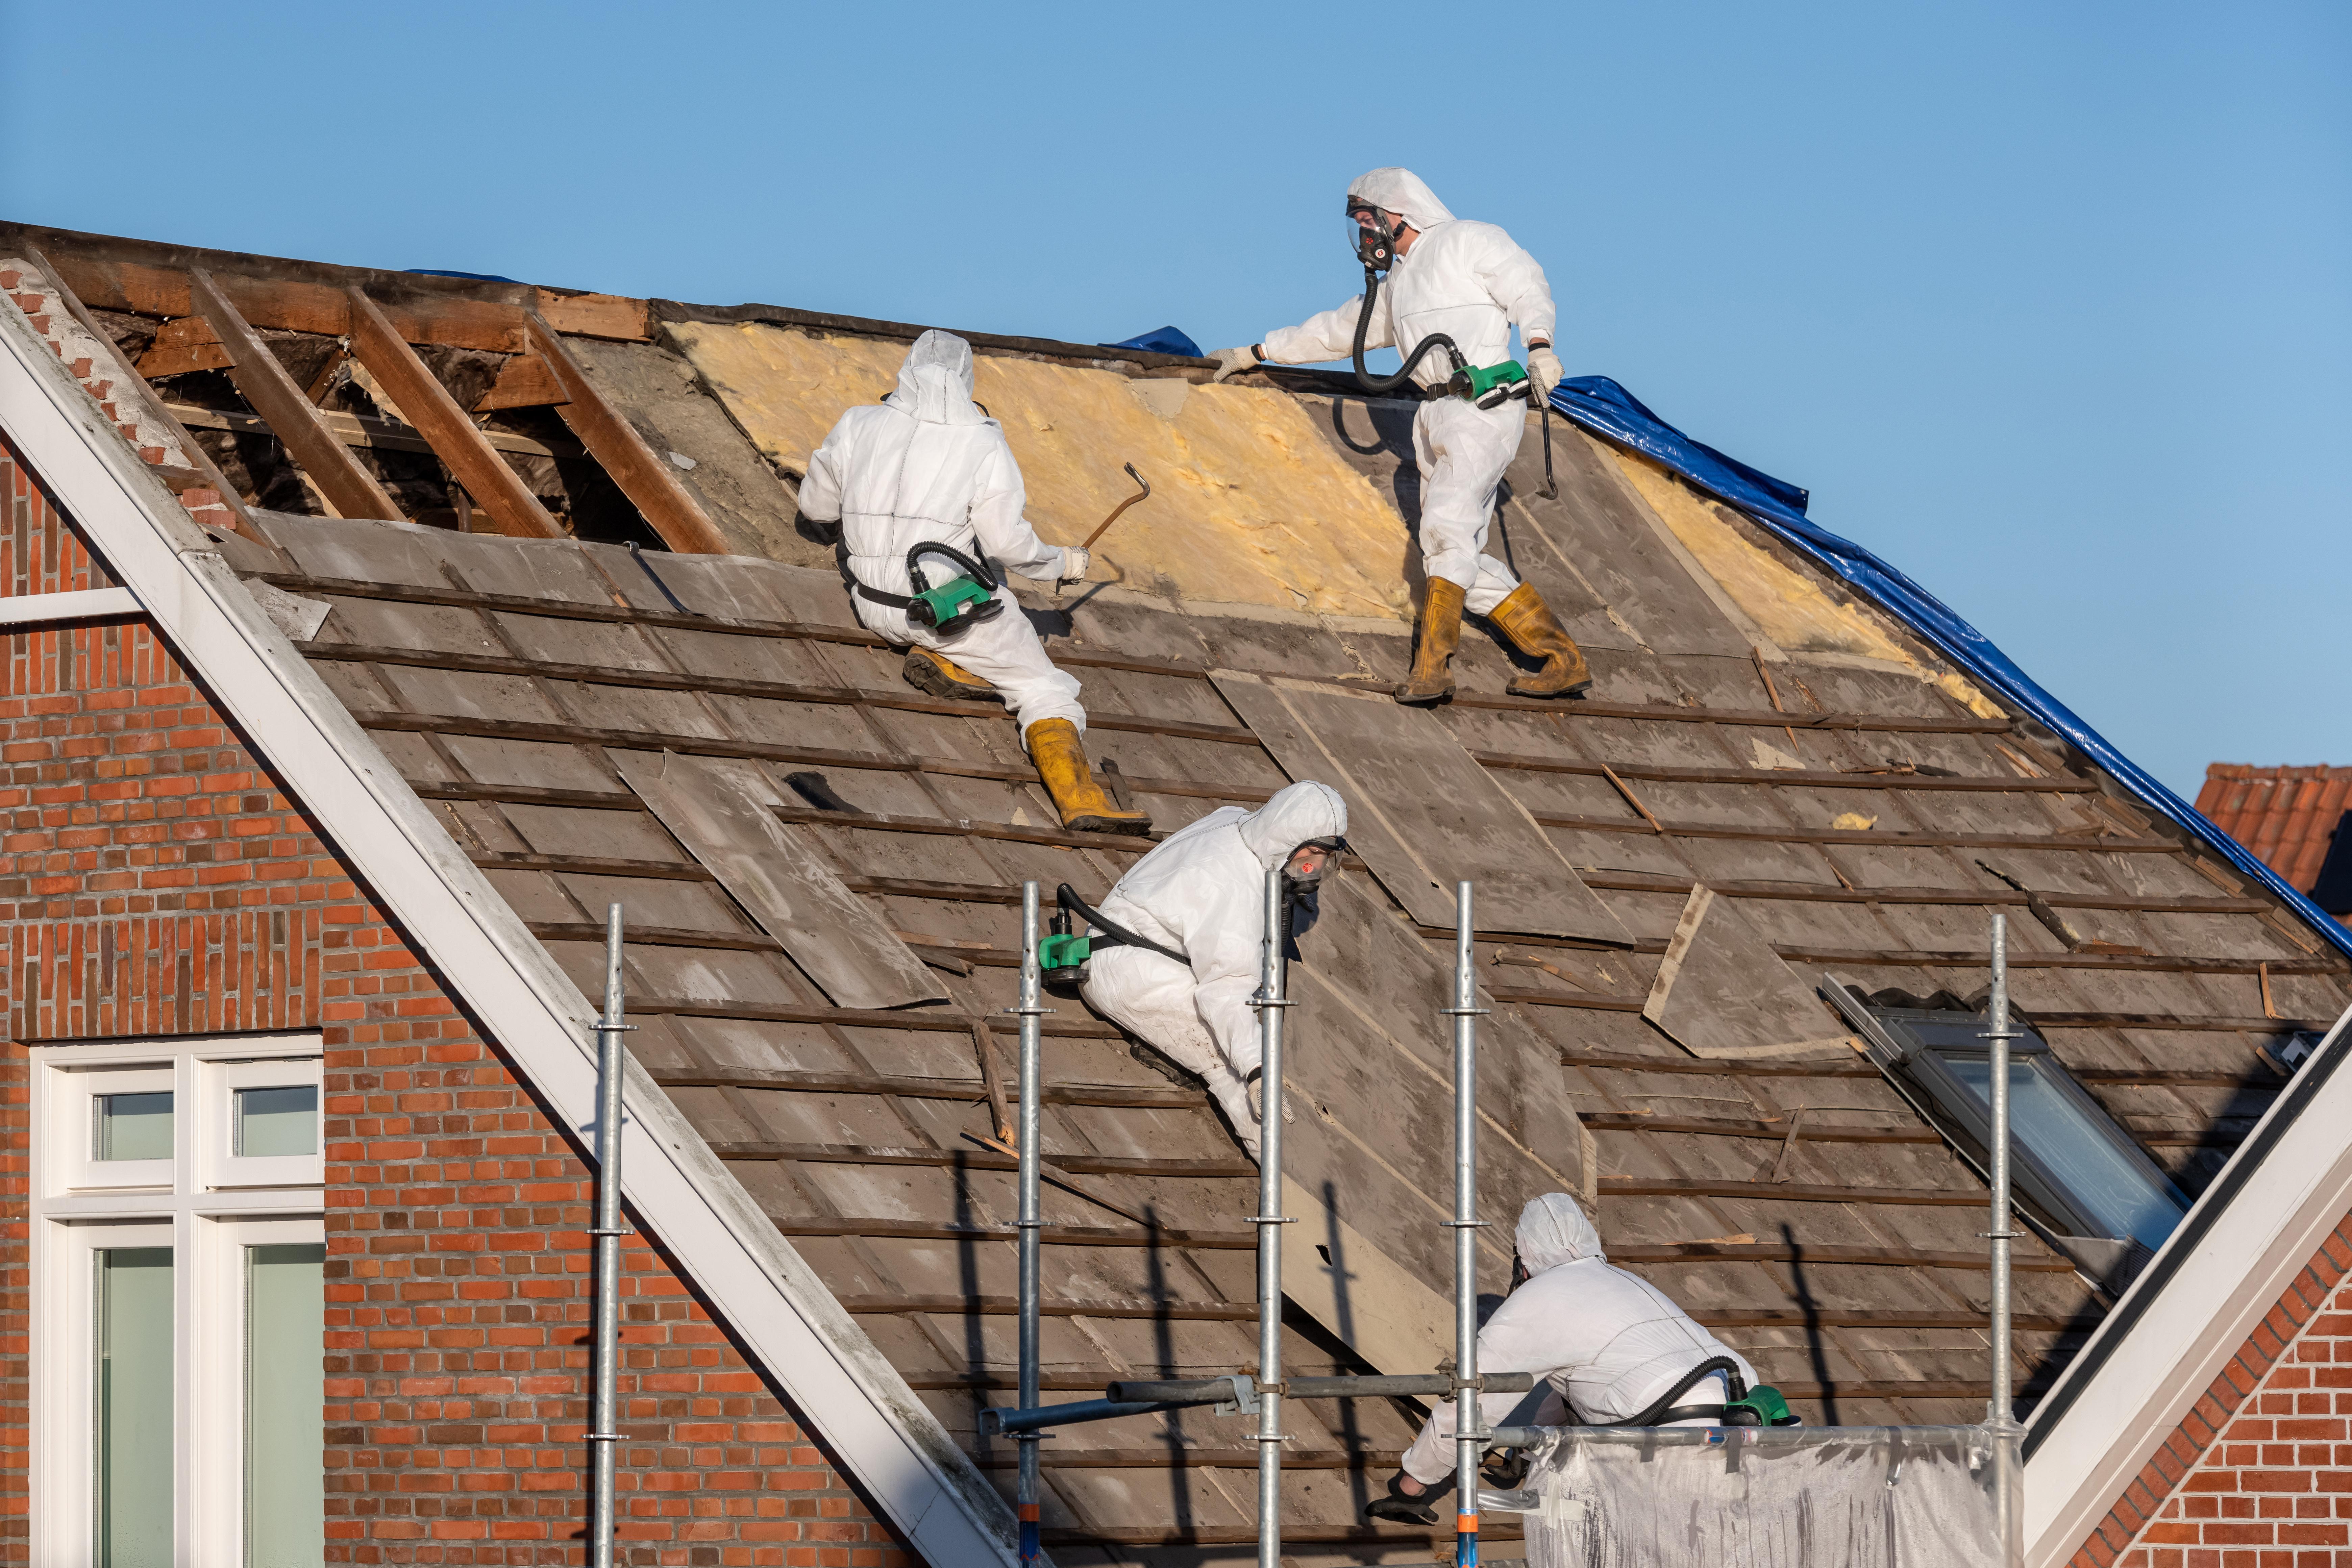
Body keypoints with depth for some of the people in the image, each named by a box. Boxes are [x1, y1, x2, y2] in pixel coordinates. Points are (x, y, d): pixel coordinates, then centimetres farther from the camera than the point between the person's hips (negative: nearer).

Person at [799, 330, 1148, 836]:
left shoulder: (858, 426, -1)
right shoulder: (983, 444, -12)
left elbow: (815, 505, 12)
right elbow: (1008, 542, -16)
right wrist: (1063, 562, 3)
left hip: (873, 604, 5)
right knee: (1046, 693, 6)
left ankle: (942, 661, 8)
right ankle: (1078, 797, -15)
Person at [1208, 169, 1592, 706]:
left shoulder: (1467, 241, 5)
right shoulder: (1397, 283, 28)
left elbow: (1527, 288, -5)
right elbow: (1338, 330, 37)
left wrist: (1539, 344, -23)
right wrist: (1256, 353, 40)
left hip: (1483, 407, -9)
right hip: (1437, 417, 9)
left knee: (1447, 526, -23)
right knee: (1468, 565, 0)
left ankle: (1431, 666, -32)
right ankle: (1565, 663, 1)